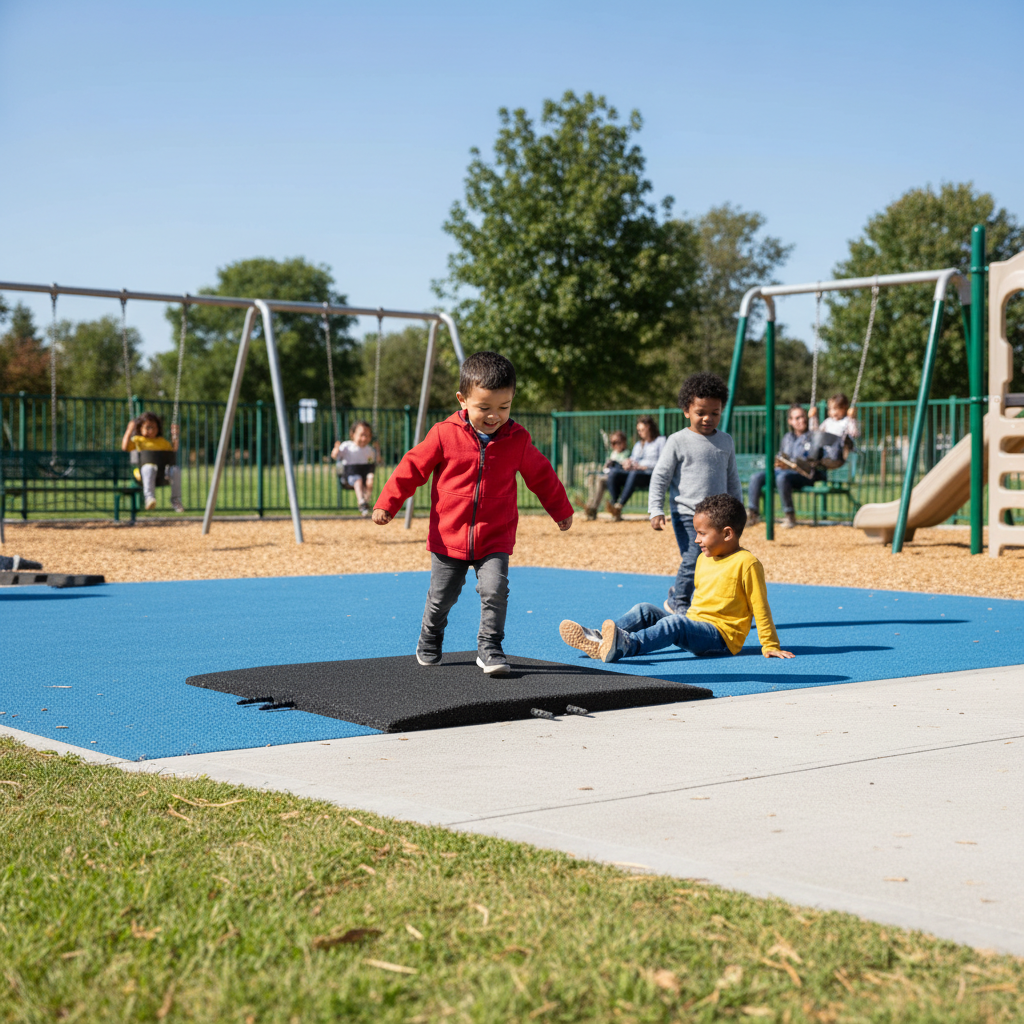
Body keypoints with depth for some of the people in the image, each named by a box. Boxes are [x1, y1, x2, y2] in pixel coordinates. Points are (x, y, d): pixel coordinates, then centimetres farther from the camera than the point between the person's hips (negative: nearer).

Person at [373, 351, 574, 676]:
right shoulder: (445, 435, -9)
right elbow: (413, 467, -2)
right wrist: (386, 503, -4)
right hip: (448, 538, 0)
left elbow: (541, 476, 12)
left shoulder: (517, 440, -2)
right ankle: (429, 642, 37)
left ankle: (489, 648, -3)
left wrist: (561, 510, 21)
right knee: (441, 597, 11)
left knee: (495, 591, -17)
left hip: (495, 541, 1)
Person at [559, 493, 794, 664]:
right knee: (644, 610, -3)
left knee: (674, 623, -34)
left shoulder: (747, 563, -10)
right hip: (695, 624, 9)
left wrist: (770, 646, -7)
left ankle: (626, 645, -58)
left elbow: (760, 608, -9)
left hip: (721, 634, -9)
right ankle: (599, 638, -22)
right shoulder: (703, 559, 17)